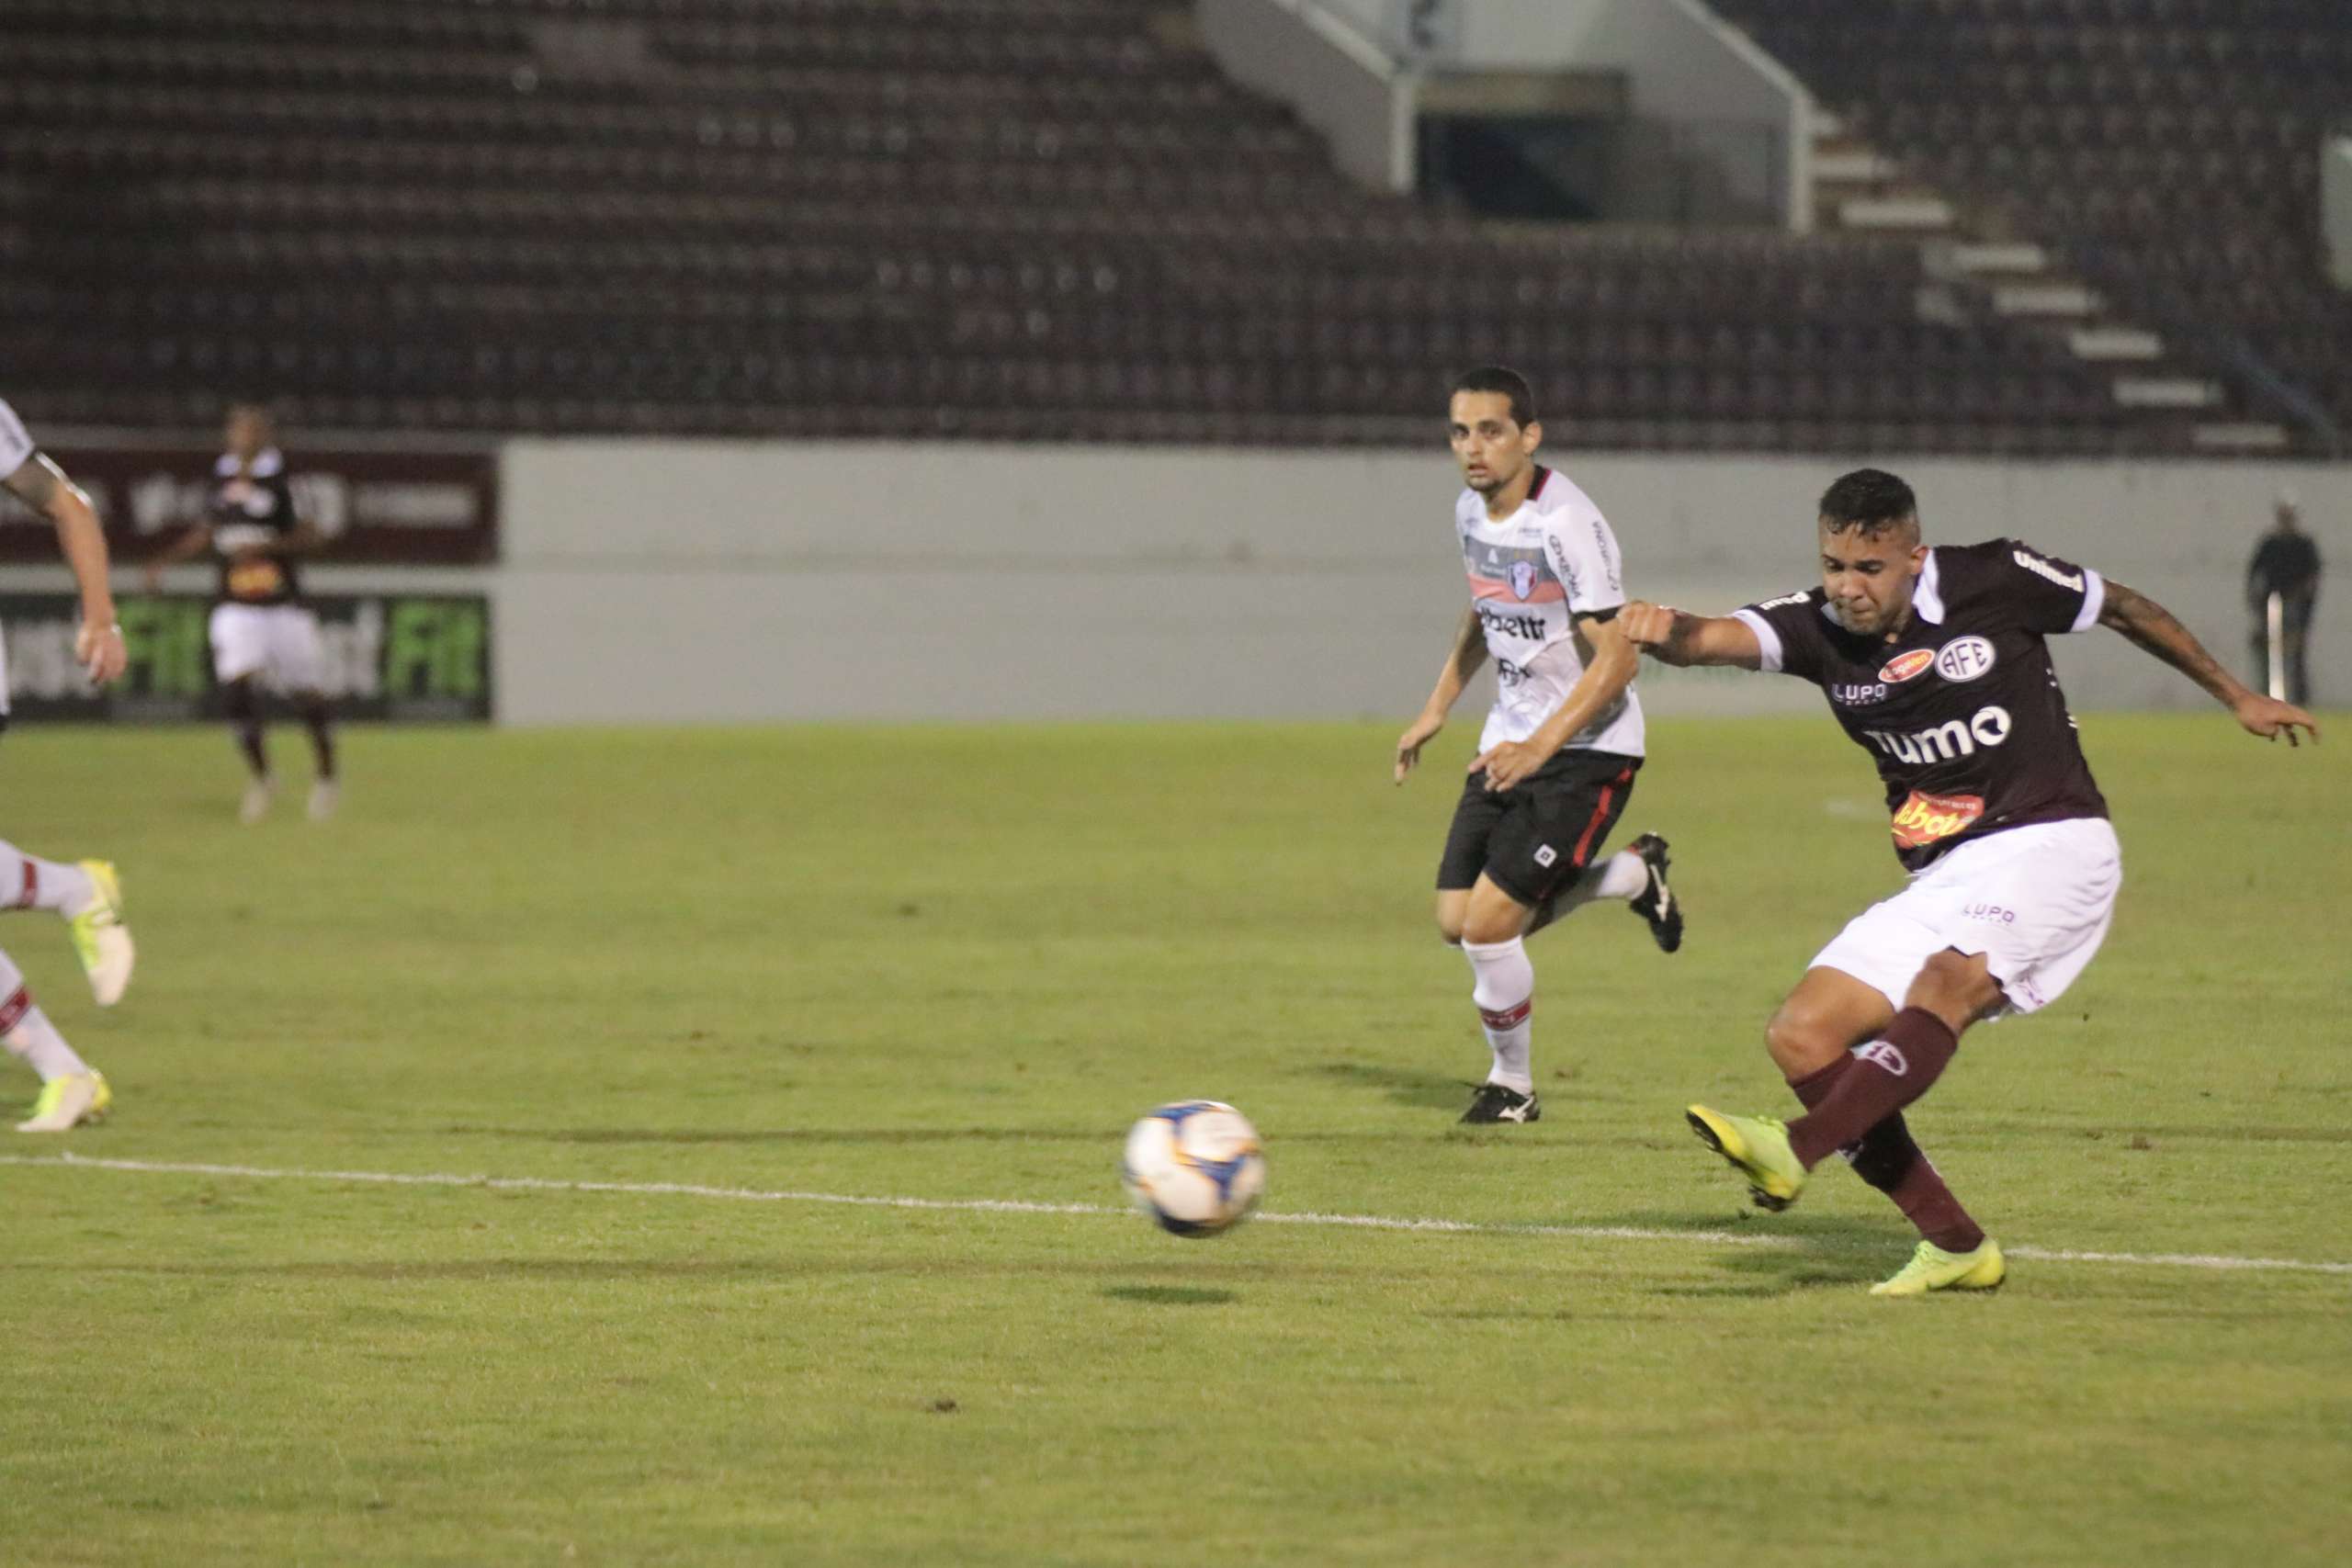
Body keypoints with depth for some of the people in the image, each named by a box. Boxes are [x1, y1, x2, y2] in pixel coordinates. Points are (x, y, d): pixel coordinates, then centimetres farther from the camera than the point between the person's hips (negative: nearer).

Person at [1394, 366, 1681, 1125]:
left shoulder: (1567, 525, -23)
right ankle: (1632, 874, 26)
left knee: (1489, 924, -14)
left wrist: (1538, 747, -31)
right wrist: (1435, 710, 20)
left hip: (1587, 749, -8)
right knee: (1457, 921, 3)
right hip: (1512, 739, 8)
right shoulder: (1472, 512, 3)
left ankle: (1512, 1084, 12)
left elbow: (1617, 659, -25)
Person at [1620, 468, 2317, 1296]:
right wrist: (1664, 632, -46)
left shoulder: (1994, 580, -8)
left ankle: (1794, 1151, -51)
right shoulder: (1817, 626, 0)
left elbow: (2125, 608, 9)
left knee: (1947, 984, -33)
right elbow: (1716, 637, -20)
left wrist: (2237, 698, 21)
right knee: (1801, 1038, -7)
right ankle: (1956, 1245, -2)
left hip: (2048, 846, -6)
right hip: (1938, 880, 6)